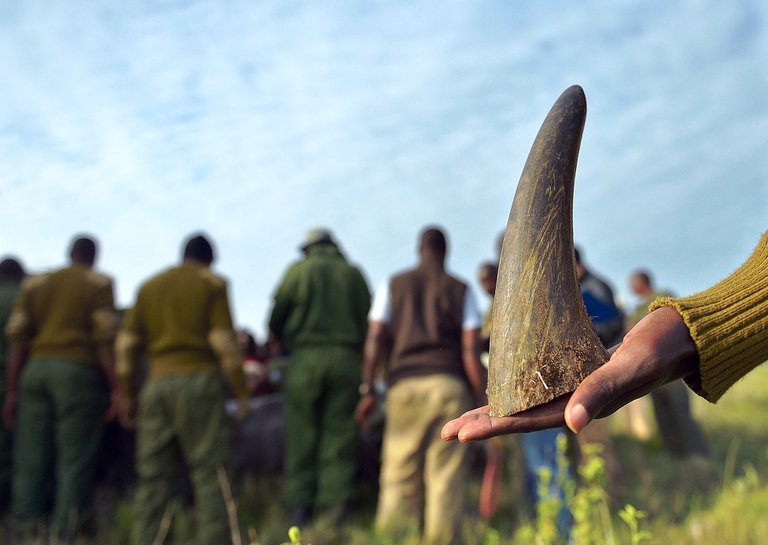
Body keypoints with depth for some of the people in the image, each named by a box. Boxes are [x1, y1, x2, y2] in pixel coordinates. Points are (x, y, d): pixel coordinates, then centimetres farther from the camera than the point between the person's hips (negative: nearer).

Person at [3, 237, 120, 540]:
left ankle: (25, 527, 0)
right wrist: (115, 389, -6)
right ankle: (66, 532, -8)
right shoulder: (98, 284, 5)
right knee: (75, 459, -3)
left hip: (35, 368, 4)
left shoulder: (35, 284, 17)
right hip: (79, 370, -4)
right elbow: (105, 339, -6)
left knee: (30, 461, 4)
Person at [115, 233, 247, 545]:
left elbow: (126, 344, 13)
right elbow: (223, 340, -6)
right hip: (198, 379, -4)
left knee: (154, 476, 6)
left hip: (157, 382, 5)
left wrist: (129, 395, 17)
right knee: (211, 472, -3)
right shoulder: (212, 284, 4)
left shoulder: (150, 287, 18)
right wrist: (241, 388, -1)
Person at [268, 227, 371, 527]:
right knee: (339, 432, 3)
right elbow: (367, 321, 11)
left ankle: (299, 505, 3)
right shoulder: (354, 274, 11)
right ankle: (336, 502, -1)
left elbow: (276, 321, 5)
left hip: (306, 359, -1)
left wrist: (288, 342, 24)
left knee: (301, 434, 4)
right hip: (346, 359, 2)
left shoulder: (298, 271, 5)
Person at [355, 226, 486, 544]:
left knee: (398, 476, 3)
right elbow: (470, 351, 1)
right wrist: (482, 398, 3)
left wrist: (368, 390, 3)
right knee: (446, 477, 0)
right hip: (449, 385, -1)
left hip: (404, 384, 1)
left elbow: (375, 340, 3)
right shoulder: (460, 289, 10)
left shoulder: (393, 286, 13)